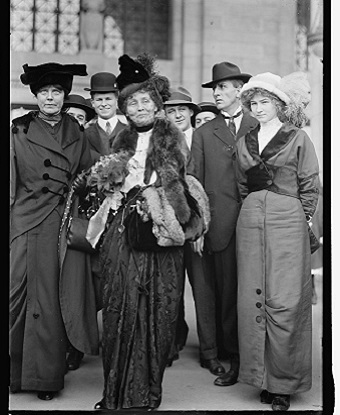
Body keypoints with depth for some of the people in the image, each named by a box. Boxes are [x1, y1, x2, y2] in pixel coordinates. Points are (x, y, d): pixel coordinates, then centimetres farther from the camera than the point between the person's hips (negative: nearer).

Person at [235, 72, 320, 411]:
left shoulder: (297, 139, 3)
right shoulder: (244, 142, 14)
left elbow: (310, 187, 4)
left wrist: (298, 219, 3)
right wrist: (255, 210, 12)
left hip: (287, 222, -4)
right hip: (250, 222, 4)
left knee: (284, 302, -5)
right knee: (252, 300, 2)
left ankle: (284, 382, 4)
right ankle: (262, 377, 12)